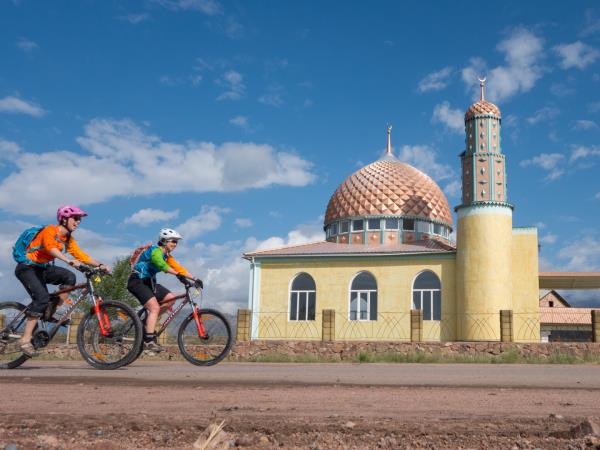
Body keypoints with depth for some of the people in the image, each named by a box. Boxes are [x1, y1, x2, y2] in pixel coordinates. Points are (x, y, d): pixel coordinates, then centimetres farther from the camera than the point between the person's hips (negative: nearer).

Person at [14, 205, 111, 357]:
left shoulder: (68, 239, 5)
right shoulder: (51, 230, -18)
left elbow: (81, 256, -2)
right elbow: (50, 246, -38)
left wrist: (100, 265, -17)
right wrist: (68, 260, -53)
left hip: (42, 269, 7)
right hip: (27, 267, -7)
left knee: (69, 277, -17)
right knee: (42, 298, -25)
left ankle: (51, 315, -10)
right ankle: (25, 341, -23)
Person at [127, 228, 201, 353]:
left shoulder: (167, 256, 10)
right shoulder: (155, 251, -18)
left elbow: (178, 268, 6)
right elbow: (161, 265, -38)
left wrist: (194, 279, -6)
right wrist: (178, 275, -50)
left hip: (148, 281, 9)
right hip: (137, 281, -9)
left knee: (170, 299, -2)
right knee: (155, 307, -21)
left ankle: (148, 321, 8)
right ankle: (149, 342, -24)